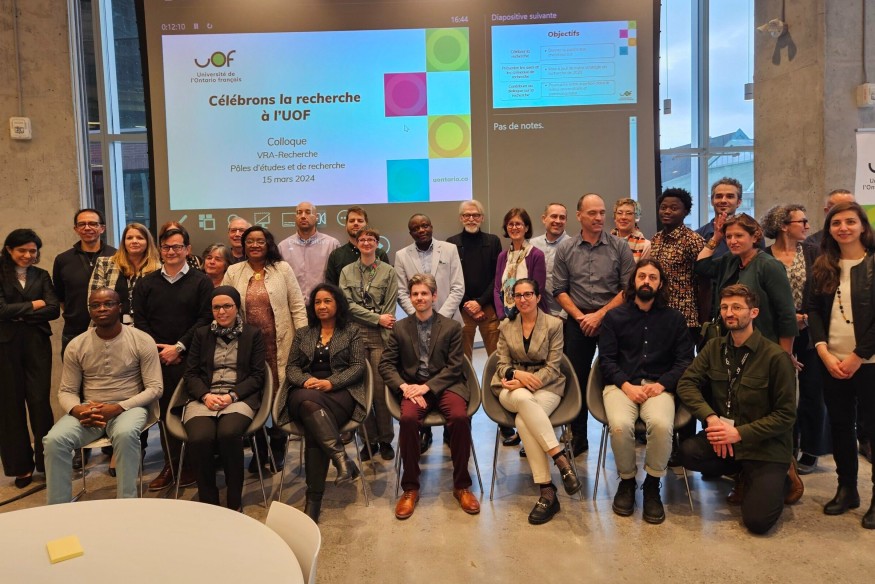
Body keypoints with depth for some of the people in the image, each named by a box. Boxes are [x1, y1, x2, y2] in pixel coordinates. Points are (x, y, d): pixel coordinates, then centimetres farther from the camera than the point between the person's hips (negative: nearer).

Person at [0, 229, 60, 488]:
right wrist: (33, 305, -4)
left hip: (37, 344, 1)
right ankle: (21, 465, 15)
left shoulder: (41, 276, 9)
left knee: (39, 401, -1)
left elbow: (54, 310, -2)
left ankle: (46, 460, 9)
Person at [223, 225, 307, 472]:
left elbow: (297, 306, 2)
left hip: (278, 344, -1)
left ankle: (277, 449, 17)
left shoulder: (283, 269, 3)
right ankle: (259, 450, 18)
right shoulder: (233, 272, 8)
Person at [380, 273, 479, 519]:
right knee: (408, 418, -32)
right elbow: (386, 363, 9)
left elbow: (454, 367, 0)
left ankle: (461, 485, -12)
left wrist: (427, 386, -13)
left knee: (460, 417, -32)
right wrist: (404, 387, -10)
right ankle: (410, 487, -14)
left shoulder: (452, 327, 7)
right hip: (412, 387, 1)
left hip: (444, 385, -1)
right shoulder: (400, 328, 13)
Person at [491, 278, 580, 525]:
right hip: (512, 388, 2)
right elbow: (502, 365, 8)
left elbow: (553, 367, -2)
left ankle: (547, 491, -30)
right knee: (523, 398, -39)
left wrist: (529, 381, -17)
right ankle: (561, 460, -37)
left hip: (546, 386, -1)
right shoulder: (505, 326, 12)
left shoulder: (554, 324, 4)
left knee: (523, 421, -35)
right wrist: (518, 374, -16)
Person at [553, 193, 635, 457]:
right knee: (577, 379, 6)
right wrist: (580, 317, -6)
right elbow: (560, 290, 4)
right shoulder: (565, 249, 4)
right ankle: (578, 437, 18)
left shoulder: (619, 247, -1)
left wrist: (600, 315, -9)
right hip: (578, 322, 2)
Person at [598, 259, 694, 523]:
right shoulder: (614, 316, 11)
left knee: (662, 424, -32)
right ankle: (626, 480, -2)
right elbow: (606, 358, 4)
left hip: (659, 386, 1)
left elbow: (685, 360, 8)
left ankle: (652, 485, -7)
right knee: (620, 425, -31)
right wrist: (626, 386, -11)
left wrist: (662, 384, -9)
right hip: (621, 384, 0)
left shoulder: (674, 319, 14)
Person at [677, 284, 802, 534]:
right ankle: (745, 474, 4)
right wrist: (712, 418, -22)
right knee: (688, 452, -26)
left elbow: (785, 415, -13)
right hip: (724, 437, 5)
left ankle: (781, 479, 15)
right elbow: (686, 383, -6)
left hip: (766, 446, -4)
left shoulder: (775, 357, -15)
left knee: (757, 520, -17)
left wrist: (740, 433, -22)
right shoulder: (714, 348, 1)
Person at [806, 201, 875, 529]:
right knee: (839, 425, 12)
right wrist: (825, 354, -7)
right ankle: (847, 488, 26)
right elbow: (813, 311, 5)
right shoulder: (823, 268, 8)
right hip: (832, 362, 4)